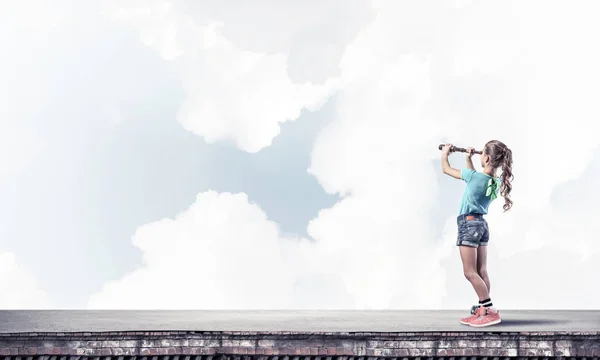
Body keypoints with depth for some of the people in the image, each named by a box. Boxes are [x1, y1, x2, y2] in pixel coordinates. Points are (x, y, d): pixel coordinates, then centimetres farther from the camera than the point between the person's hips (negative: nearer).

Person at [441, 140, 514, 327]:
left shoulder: (475, 176, -20)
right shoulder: (497, 181, 1)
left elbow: (446, 170, -5)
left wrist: (445, 154, 13)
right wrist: (468, 159, 28)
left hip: (469, 224, -8)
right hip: (481, 224, 8)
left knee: (470, 272, -6)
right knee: (481, 272, 9)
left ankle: (491, 311, -11)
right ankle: (482, 311, 12)